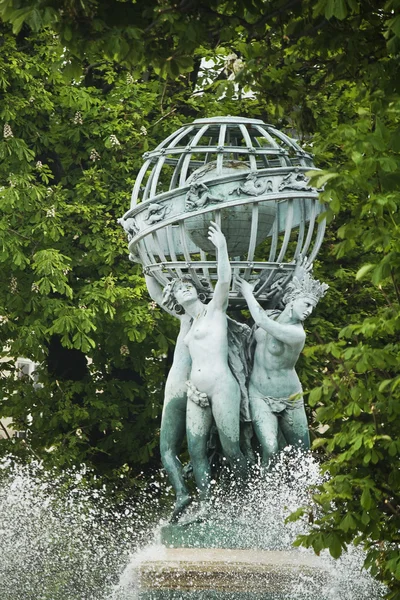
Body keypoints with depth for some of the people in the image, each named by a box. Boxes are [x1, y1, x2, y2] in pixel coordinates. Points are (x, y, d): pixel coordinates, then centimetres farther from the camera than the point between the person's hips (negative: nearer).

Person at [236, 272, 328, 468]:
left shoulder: (297, 334, -20)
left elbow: (262, 322, -26)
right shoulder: (271, 315, -3)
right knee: (270, 450, -18)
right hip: (259, 396, 2)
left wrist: (248, 294, -14)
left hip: (289, 400, -2)